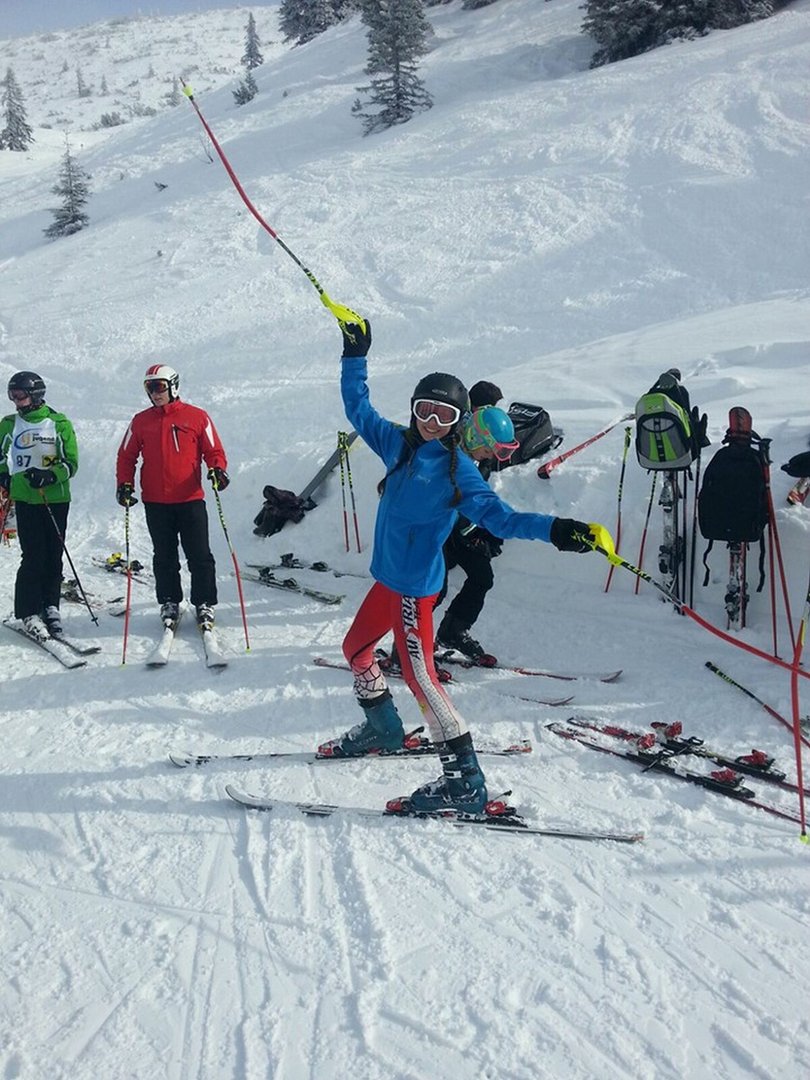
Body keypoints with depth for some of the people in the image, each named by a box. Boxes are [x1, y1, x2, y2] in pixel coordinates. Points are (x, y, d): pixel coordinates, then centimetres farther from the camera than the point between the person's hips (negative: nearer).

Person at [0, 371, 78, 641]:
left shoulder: (59, 423, 2)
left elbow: (71, 463, -1)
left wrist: (49, 476, -17)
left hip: (56, 499, 0)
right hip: (25, 499, 0)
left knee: (54, 556, 3)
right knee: (34, 556, -8)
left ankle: (50, 607, 17)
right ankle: (29, 612, 1)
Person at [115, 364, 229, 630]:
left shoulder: (197, 417, 1)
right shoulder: (141, 421, 8)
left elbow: (214, 451, 4)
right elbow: (126, 456, 13)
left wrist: (217, 470, -16)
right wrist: (124, 484, -1)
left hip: (190, 499, -2)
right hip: (155, 503, 2)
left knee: (200, 557, 0)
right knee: (164, 558, 11)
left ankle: (205, 605, 11)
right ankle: (169, 604, 23)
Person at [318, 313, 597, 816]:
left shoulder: (458, 470, -13)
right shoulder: (399, 444, 5)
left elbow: (498, 515, -20)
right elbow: (359, 408, 18)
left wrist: (554, 529, -33)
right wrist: (355, 356, 16)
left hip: (415, 585, -8)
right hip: (388, 577, 8)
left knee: (419, 673, -12)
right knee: (356, 648, 23)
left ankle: (465, 778, -9)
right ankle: (382, 729, 46)